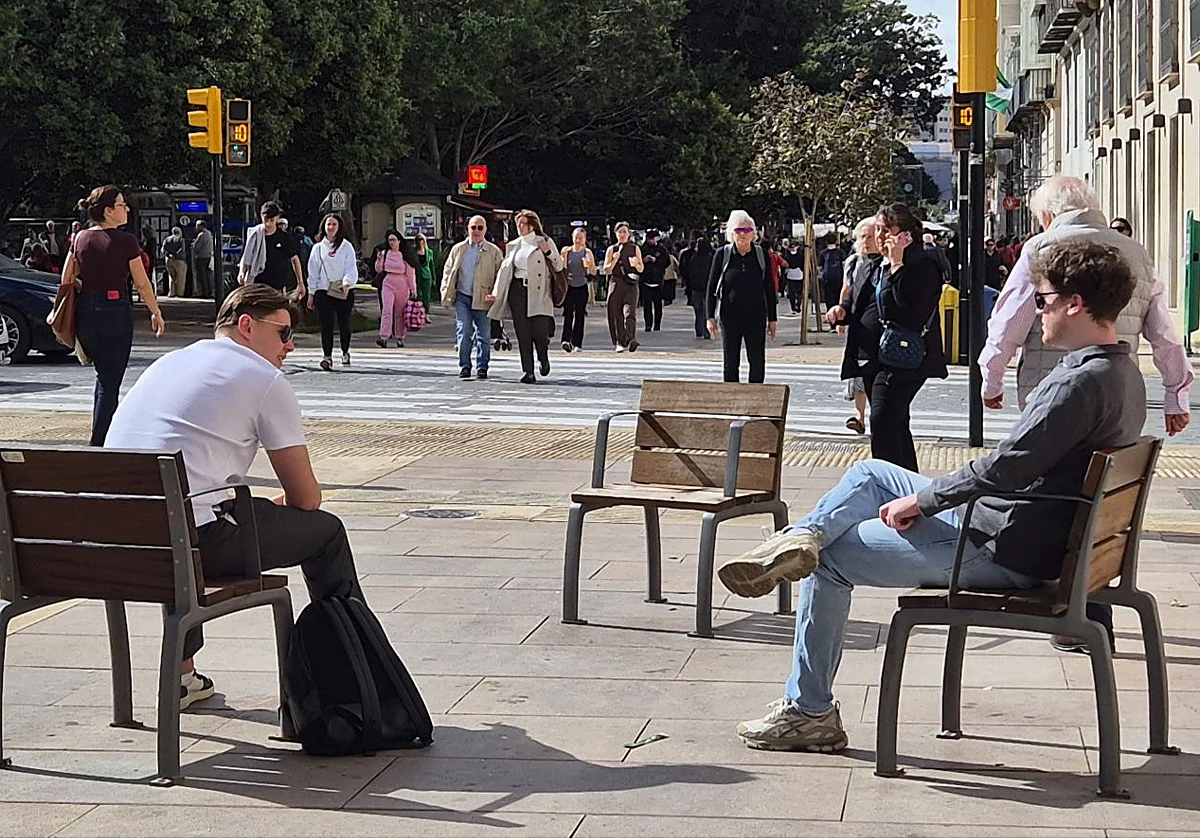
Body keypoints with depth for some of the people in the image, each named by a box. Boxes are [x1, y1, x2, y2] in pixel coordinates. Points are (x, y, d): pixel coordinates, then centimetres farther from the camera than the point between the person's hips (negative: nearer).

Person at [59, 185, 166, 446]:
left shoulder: (80, 238, 5)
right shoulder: (126, 241, -10)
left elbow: (67, 280, 8)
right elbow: (142, 283, -4)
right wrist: (156, 313, 7)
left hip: (85, 311, 5)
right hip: (116, 311, -5)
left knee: (103, 375, 22)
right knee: (110, 382, 1)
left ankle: (100, 438, 25)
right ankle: (99, 444, -4)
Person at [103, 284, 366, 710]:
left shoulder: (166, 363, 24)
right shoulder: (265, 379, 3)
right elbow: (306, 498, 6)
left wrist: (253, 508, 32)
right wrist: (267, 509, 27)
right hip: (191, 542, -8)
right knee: (325, 530, 12)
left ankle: (182, 675, 43)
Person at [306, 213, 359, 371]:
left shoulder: (346, 246, 5)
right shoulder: (318, 248, 12)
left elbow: (351, 268, -3)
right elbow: (313, 271, 13)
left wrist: (347, 283, -20)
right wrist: (311, 293, 10)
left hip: (344, 291, -1)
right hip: (323, 291, 1)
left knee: (344, 324, 5)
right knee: (326, 325, -9)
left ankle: (345, 353, 26)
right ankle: (327, 356, -14)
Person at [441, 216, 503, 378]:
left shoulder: (494, 252, 5)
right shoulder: (458, 249, 10)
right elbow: (448, 272, 12)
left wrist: (496, 294, -11)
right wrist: (446, 296, 3)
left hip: (483, 299, -1)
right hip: (462, 298, 1)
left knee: (483, 335, 4)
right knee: (463, 333, -6)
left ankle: (482, 368, 14)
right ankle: (464, 367, 1)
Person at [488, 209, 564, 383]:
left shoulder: (545, 242, 6)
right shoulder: (513, 245, 15)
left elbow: (559, 266, 6)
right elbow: (504, 269, 18)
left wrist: (548, 252, -11)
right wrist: (496, 293, 11)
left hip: (538, 292, -3)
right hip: (517, 289, 3)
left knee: (540, 331, -10)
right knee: (523, 334, -2)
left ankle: (543, 358, 23)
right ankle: (528, 372, 2)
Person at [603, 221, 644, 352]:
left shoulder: (635, 248, 13)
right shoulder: (611, 249, 12)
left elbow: (641, 269, 16)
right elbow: (606, 270, 8)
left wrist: (636, 264, -6)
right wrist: (614, 261, -9)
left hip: (631, 284, -1)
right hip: (616, 284, 1)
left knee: (630, 312, -19)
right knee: (616, 315, -1)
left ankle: (631, 339, -33)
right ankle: (619, 342, 6)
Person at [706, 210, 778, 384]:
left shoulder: (761, 255, 4)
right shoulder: (722, 255, 0)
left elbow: (769, 288, 8)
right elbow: (711, 288, 3)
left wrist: (772, 318, 7)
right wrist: (710, 317, -3)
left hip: (756, 317, 1)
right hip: (730, 316, -1)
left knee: (758, 363, -1)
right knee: (731, 364, 4)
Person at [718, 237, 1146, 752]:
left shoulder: (1083, 381, -24)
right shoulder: (1123, 371, 8)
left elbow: (1005, 467, -28)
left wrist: (919, 501, -14)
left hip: (1007, 553, -10)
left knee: (833, 557, 2)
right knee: (869, 475, 17)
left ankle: (809, 711, 10)